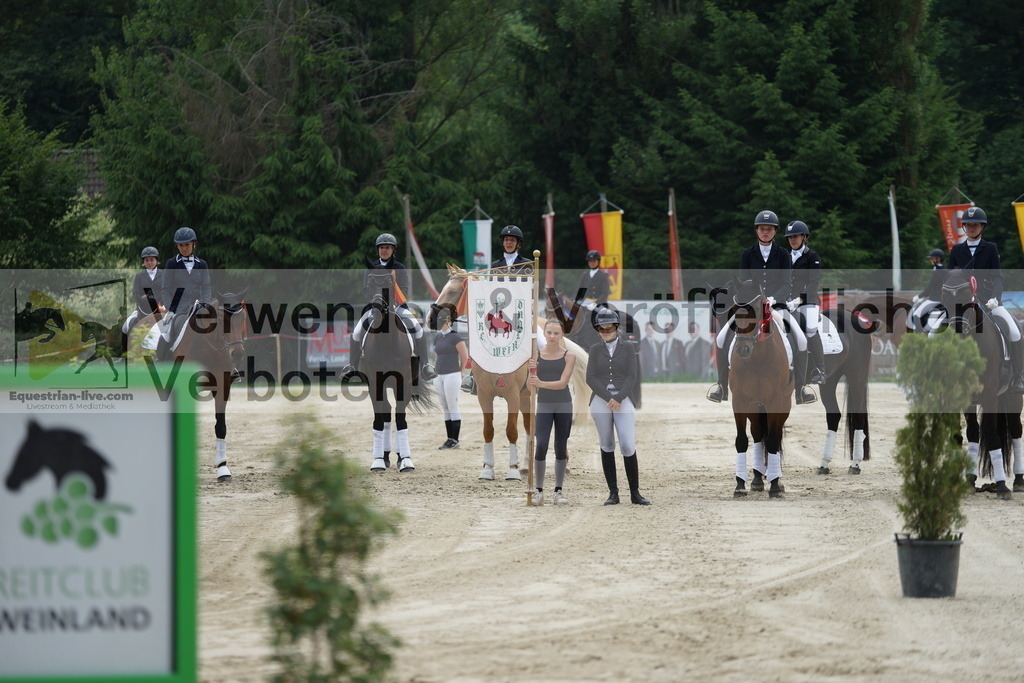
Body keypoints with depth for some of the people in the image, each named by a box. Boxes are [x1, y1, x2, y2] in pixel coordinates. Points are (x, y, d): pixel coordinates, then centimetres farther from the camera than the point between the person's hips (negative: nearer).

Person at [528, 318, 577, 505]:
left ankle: (558, 490, 12)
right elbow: (532, 386, 0)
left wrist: (541, 383, -28)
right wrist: (531, 371, -20)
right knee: (541, 446, -12)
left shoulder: (568, 356, -3)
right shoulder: (537, 355, 0)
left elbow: (562, 383, -14)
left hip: (564, 405, 0)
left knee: (561, 447, 5)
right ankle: (539, 490, -4)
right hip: (543, 405, 0)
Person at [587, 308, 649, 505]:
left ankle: (635, 493, -5)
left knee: (628, 446, -12)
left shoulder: (627, 347, 6)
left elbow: (631, 377, -1)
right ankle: (613, 493, 5)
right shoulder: (595, 350, 10)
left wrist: (618, 398, -14)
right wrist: (609, 398, -13)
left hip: (624, 400, -2)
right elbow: (591, 378, 0)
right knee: (607, 446, 2)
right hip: (600, 399, 2)